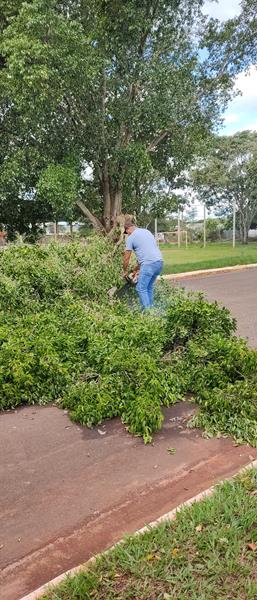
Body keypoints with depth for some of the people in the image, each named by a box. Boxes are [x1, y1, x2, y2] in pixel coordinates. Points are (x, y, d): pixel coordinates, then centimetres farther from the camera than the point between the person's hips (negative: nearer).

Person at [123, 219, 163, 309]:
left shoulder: (131, 238, 2)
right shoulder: (147, 231, 24)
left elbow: (126, 258, 7)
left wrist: (125, 271, 24)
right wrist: (136, 269, 33)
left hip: (149, 264, -8)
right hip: (159, 262, 8)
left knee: (141, 288, 1)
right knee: (149, 287, 18)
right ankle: (150, 307, 20)